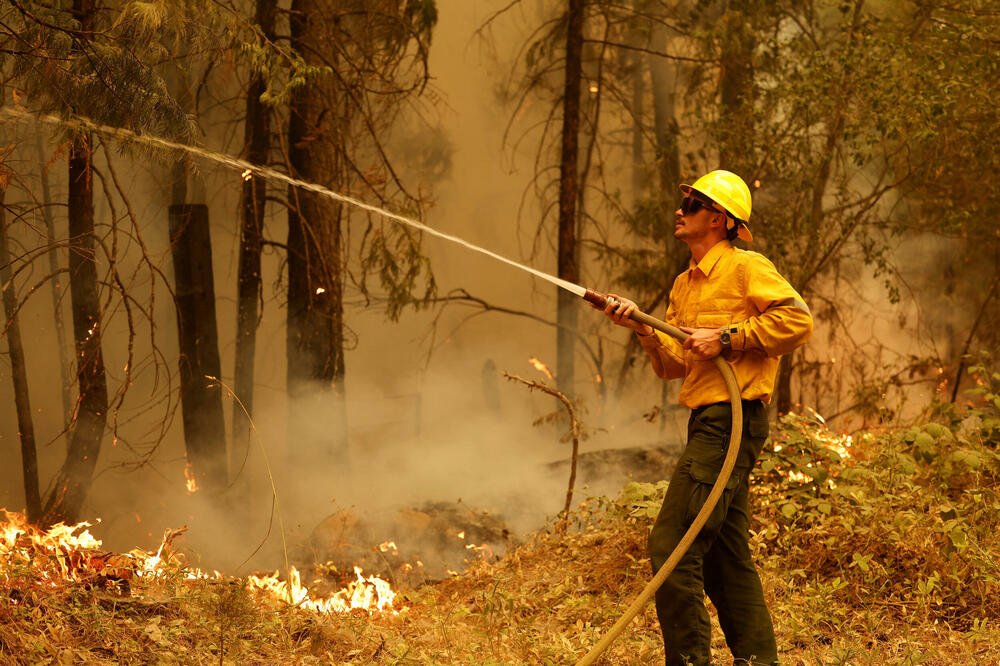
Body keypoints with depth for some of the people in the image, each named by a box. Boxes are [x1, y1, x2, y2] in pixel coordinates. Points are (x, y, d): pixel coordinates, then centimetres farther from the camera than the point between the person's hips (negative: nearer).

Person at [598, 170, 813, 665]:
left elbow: (797, 320, -17)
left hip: (730, 419, -10)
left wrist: (727, 338, -18)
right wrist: (644, 330, 1)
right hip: (710, 422, 10)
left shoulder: (746, 268, -6)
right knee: (725, 555, 12)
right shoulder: (685, 285, 20)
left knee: (671, 544, -14)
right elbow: (674, 365, 18)